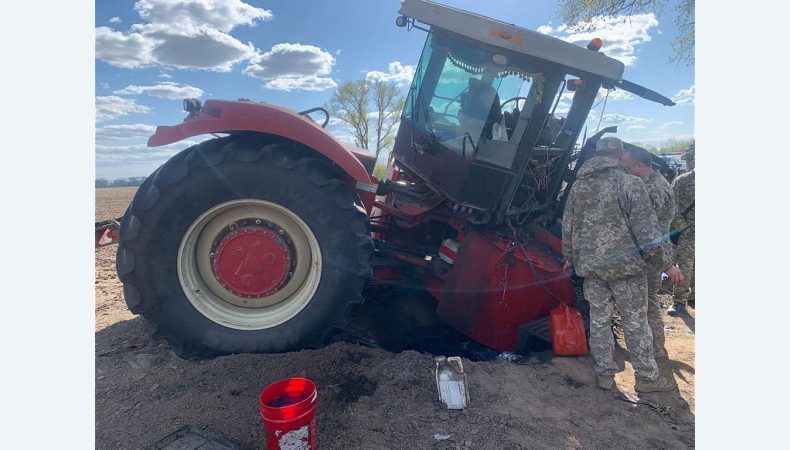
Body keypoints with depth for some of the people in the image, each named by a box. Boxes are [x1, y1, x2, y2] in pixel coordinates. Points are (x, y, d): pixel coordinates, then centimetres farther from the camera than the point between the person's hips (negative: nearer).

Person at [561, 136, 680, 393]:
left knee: (599, 319, 12)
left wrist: (570, 257, 22)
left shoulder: (578, 186, 6)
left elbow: (568, 226, 12)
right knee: (635, 322, 8)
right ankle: (647, 377, 21)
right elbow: (646, 225, -12)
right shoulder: (629, 183, -10)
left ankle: (605, 374, 22)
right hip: (625, 264, -4)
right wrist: (656, 256, 1)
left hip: (590, 265, 4)